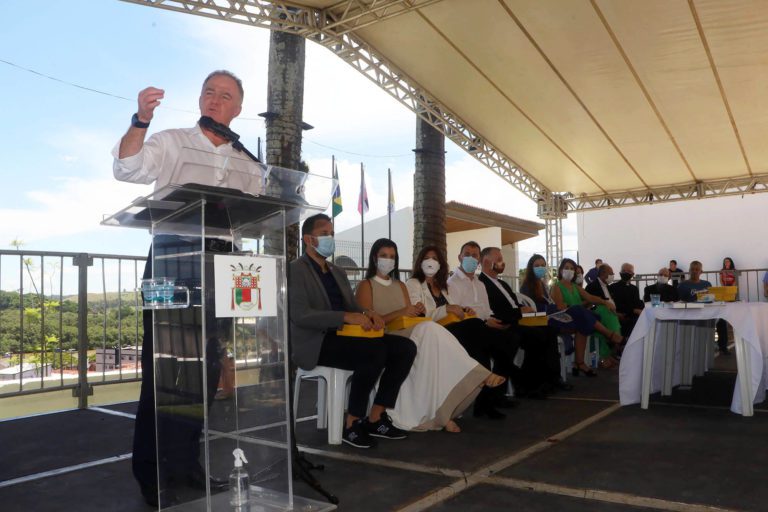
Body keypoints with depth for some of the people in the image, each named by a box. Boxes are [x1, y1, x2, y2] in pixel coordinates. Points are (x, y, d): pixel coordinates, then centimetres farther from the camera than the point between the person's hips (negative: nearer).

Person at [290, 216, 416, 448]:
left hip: (343, 336, 8)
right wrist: (346, 317, -25)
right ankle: (352, 425, -16)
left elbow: (352, 305, 19)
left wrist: (368, 312, -6)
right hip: (315, 343, -8)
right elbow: (300, 315, -17)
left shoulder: (338, 272, 22)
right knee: (375, 350, -31)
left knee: (405, 348, -9)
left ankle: (376, 418, -4)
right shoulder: (295, 270, -5)